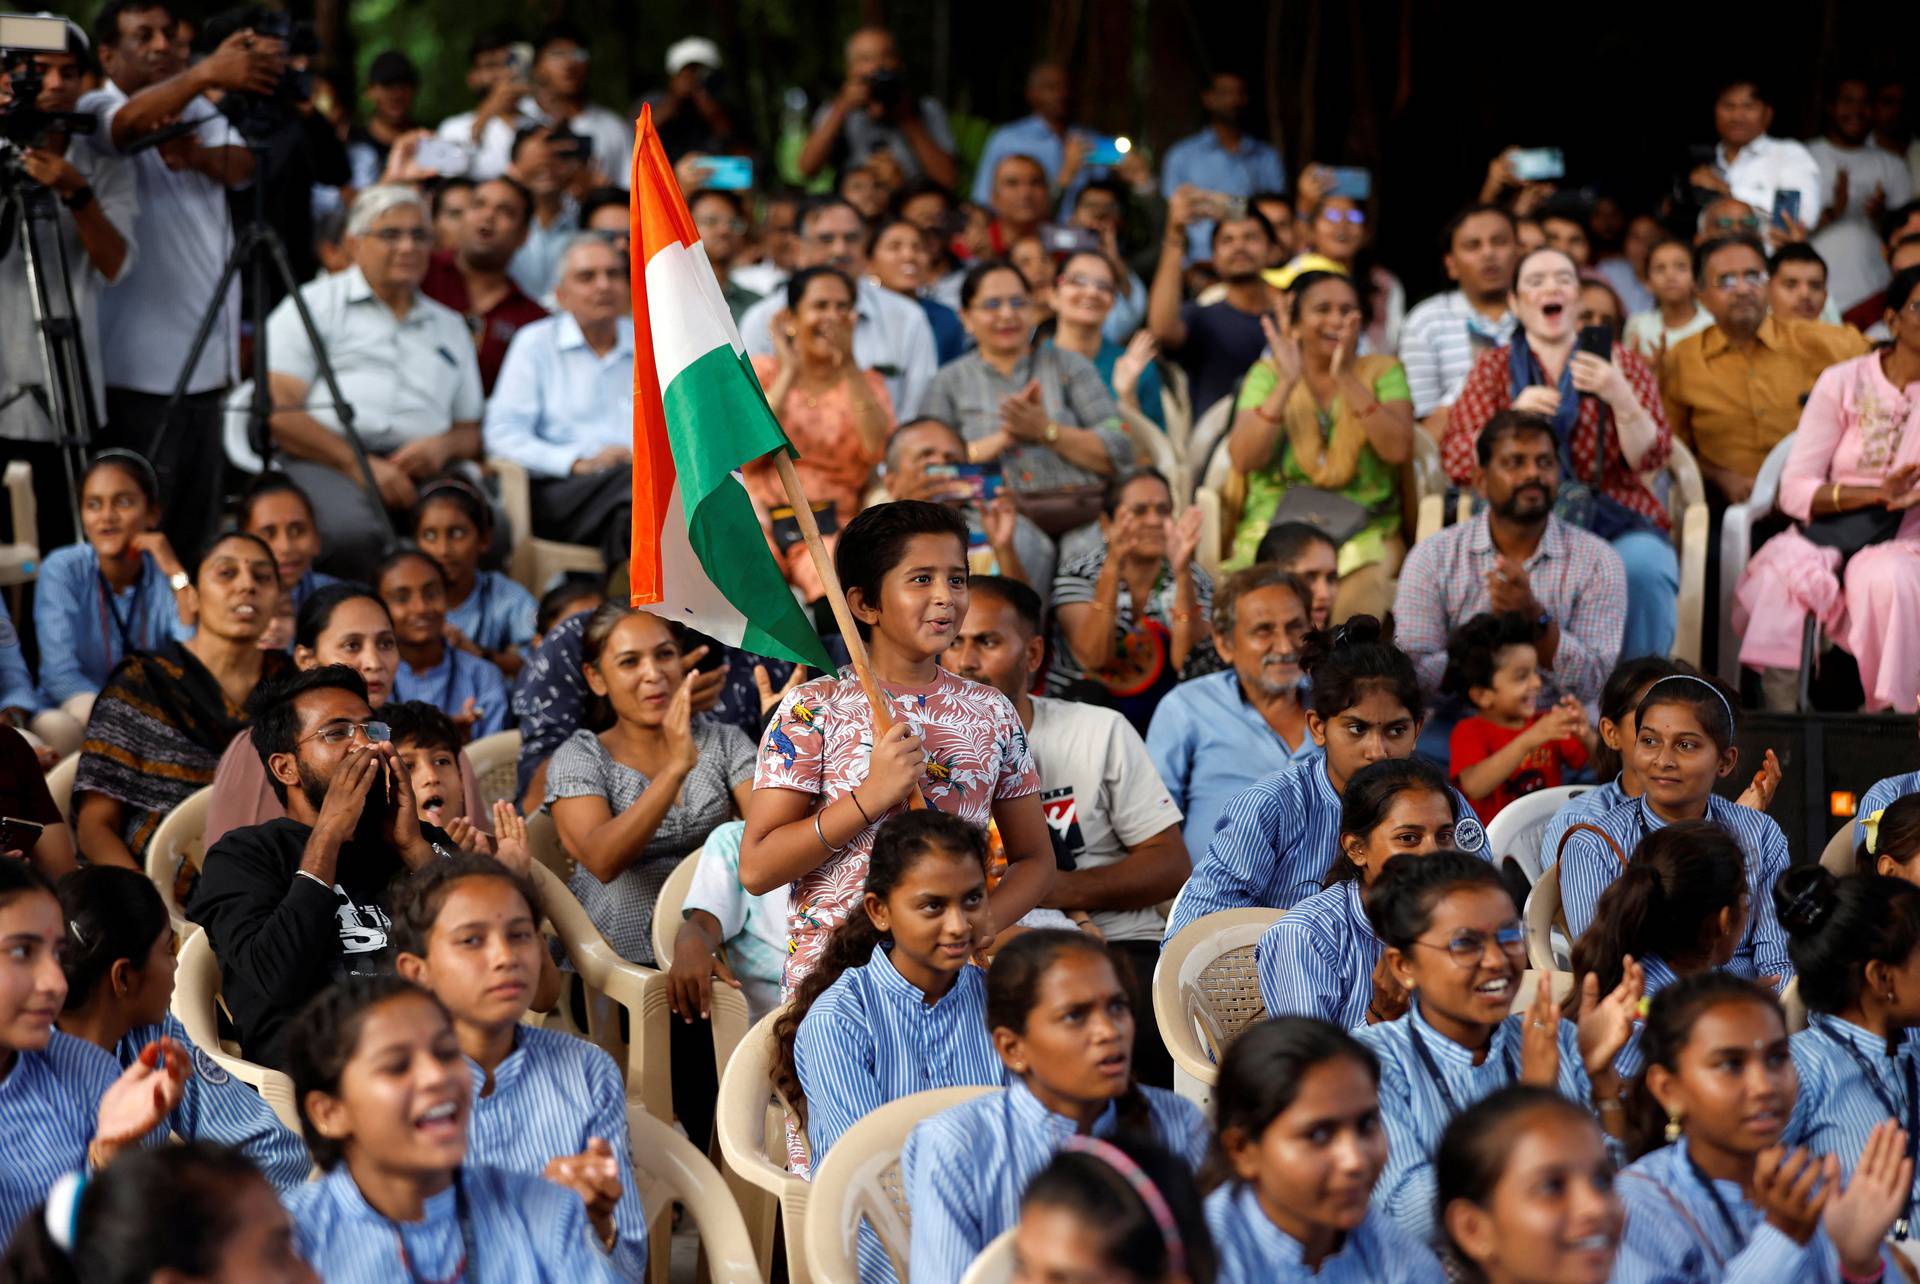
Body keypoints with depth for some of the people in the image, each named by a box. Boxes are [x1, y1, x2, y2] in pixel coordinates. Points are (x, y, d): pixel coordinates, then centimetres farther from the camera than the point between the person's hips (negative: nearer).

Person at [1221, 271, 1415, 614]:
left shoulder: (1382, 372, 11)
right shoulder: (1267, 375, 12)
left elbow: (1399, 450, -8)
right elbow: (1242, 459, -4)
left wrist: (1347, 380, -15)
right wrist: (1286, 383, -11)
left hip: (1363, 531, 0)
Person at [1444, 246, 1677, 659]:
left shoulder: (1624, 365, 15)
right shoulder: (1493, 368, 16)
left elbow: (1649, 458, 1)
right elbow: (1458, 462, 4)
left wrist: (1621, 398, -17)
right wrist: (1515, 417, -13)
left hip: (1616, 523, 1)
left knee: (1642, 567, -34)